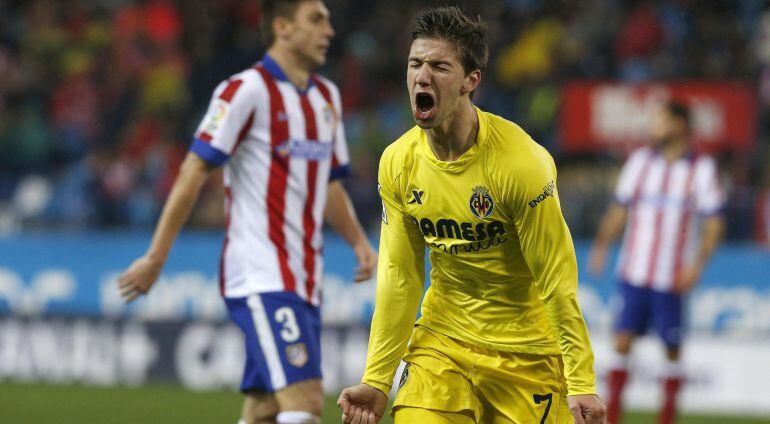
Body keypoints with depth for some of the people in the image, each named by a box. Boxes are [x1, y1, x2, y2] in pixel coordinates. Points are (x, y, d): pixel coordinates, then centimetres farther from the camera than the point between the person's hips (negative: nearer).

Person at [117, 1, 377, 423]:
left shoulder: (327, 97, 17)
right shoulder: (246, 90, -8)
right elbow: (193, 171, -9)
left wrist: (359, 243, 8)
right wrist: (155, 257, -12)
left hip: (304, 282, 8)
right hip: (261, 276, -8)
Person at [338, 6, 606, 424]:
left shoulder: (522, 162, -19)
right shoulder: (397, 162, -4)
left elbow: (557, 280, -17)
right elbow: (399, 278, 2)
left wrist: (582, 384, -19)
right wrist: (376, 381, 1)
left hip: (527, 352, -3)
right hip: (442, 340, 4)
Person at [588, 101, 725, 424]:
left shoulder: (702, 169, 0)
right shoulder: (640, 160, 9)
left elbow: (713, 224, 1)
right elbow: (619, 211, 13)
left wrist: (696, 265, -11)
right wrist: (601, 246, -2)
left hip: (672, 278, -2)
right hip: (634, 273, 2)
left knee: (672, 348, 3)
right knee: (623, 340, -7)